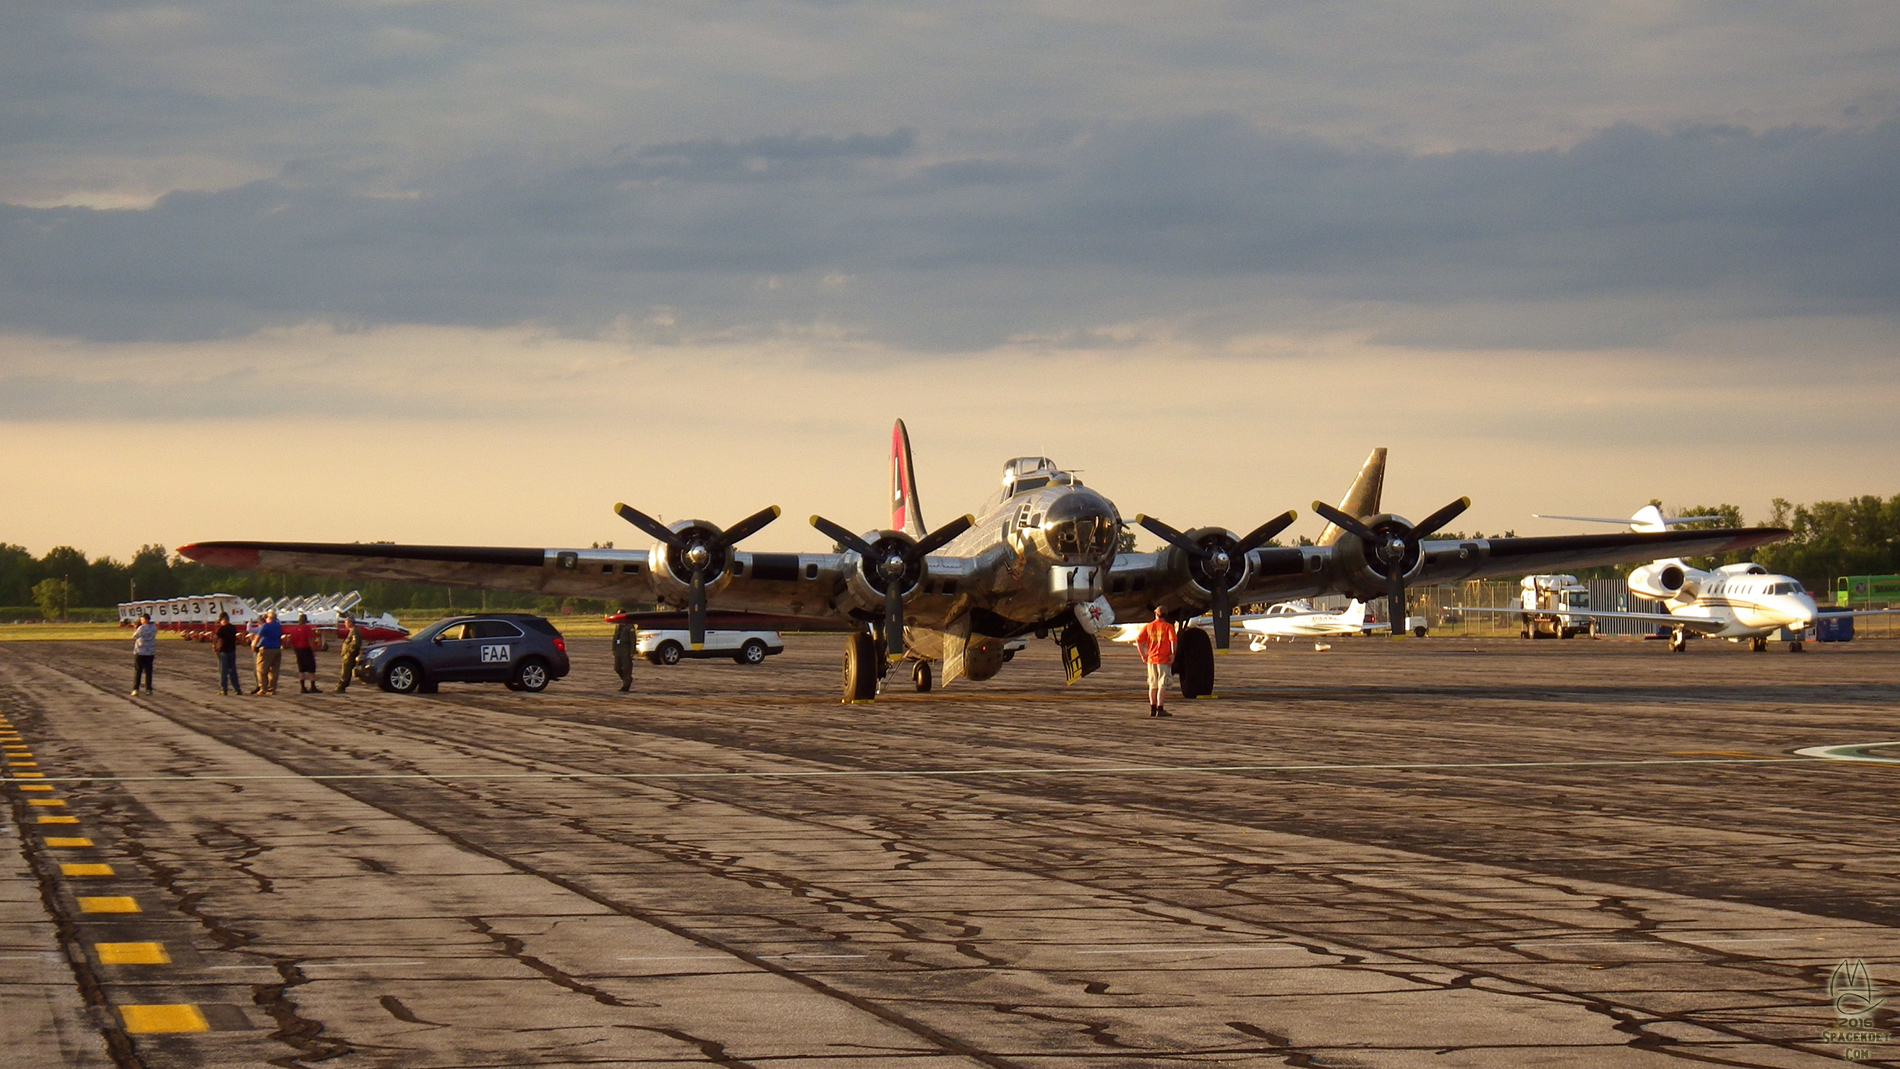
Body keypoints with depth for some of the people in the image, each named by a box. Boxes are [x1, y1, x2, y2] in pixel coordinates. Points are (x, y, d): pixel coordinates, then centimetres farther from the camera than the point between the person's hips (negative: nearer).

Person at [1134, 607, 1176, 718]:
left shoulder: (1148, 627, 8)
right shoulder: (1168, 627, -3)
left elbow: (1138, 640, 0)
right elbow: (1173, 640, -18)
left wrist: (1143, 655, 5)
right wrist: (1173, 654, -12)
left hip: (1151, 659, 4)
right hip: (1163, 659, -4)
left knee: (1153, 685, 14)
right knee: (1162, 685, -3)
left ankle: (1152, 709, 16)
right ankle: (1160, 709, -8)